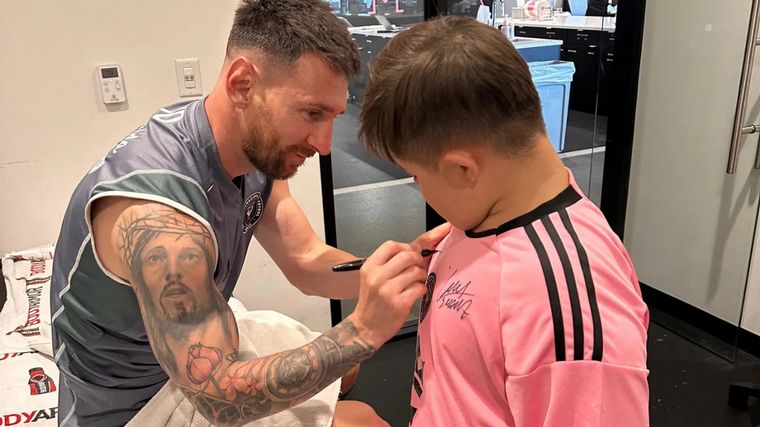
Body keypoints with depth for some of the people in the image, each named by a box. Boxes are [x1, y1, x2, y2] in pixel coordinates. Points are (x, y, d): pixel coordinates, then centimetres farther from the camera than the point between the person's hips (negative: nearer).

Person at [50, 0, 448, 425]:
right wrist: (364, 331, -40)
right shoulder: (157, 214, -37)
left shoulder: (256, 147, -11)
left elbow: (306, 262, -4)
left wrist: (401, 264, -22)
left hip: (206, 364, 7)